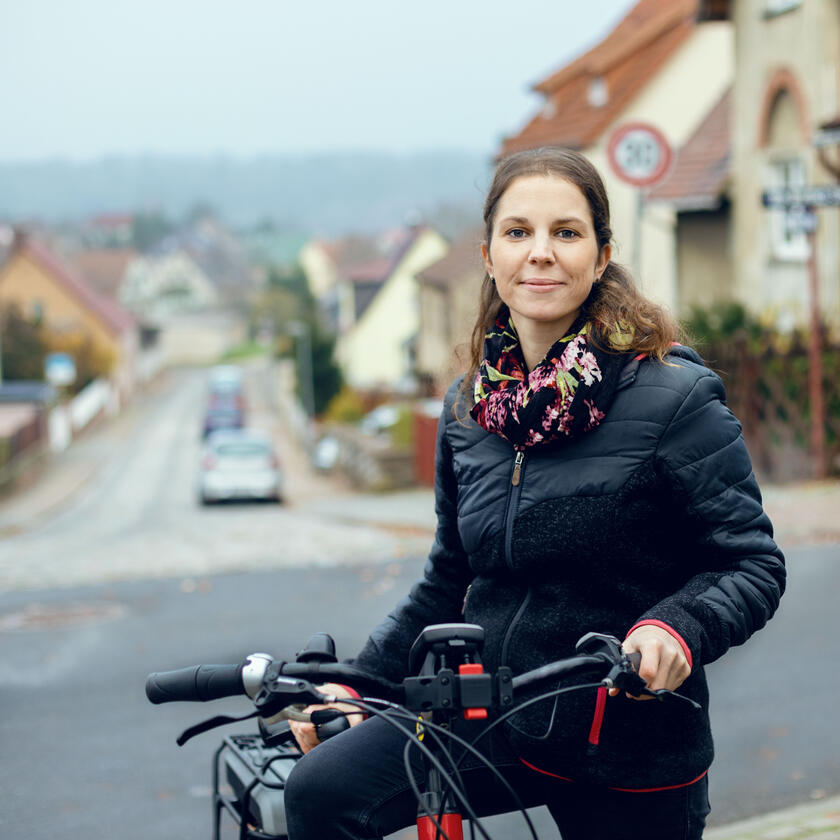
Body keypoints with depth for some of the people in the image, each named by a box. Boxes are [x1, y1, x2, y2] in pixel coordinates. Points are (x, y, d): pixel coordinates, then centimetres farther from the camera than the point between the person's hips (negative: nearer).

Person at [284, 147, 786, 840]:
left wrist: (678, 625, -29)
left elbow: (754, 562, -10)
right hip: (492, 717, 4)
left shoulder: (676, 397, -11)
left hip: (630, 756, -4)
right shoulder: (468, 410, 5)